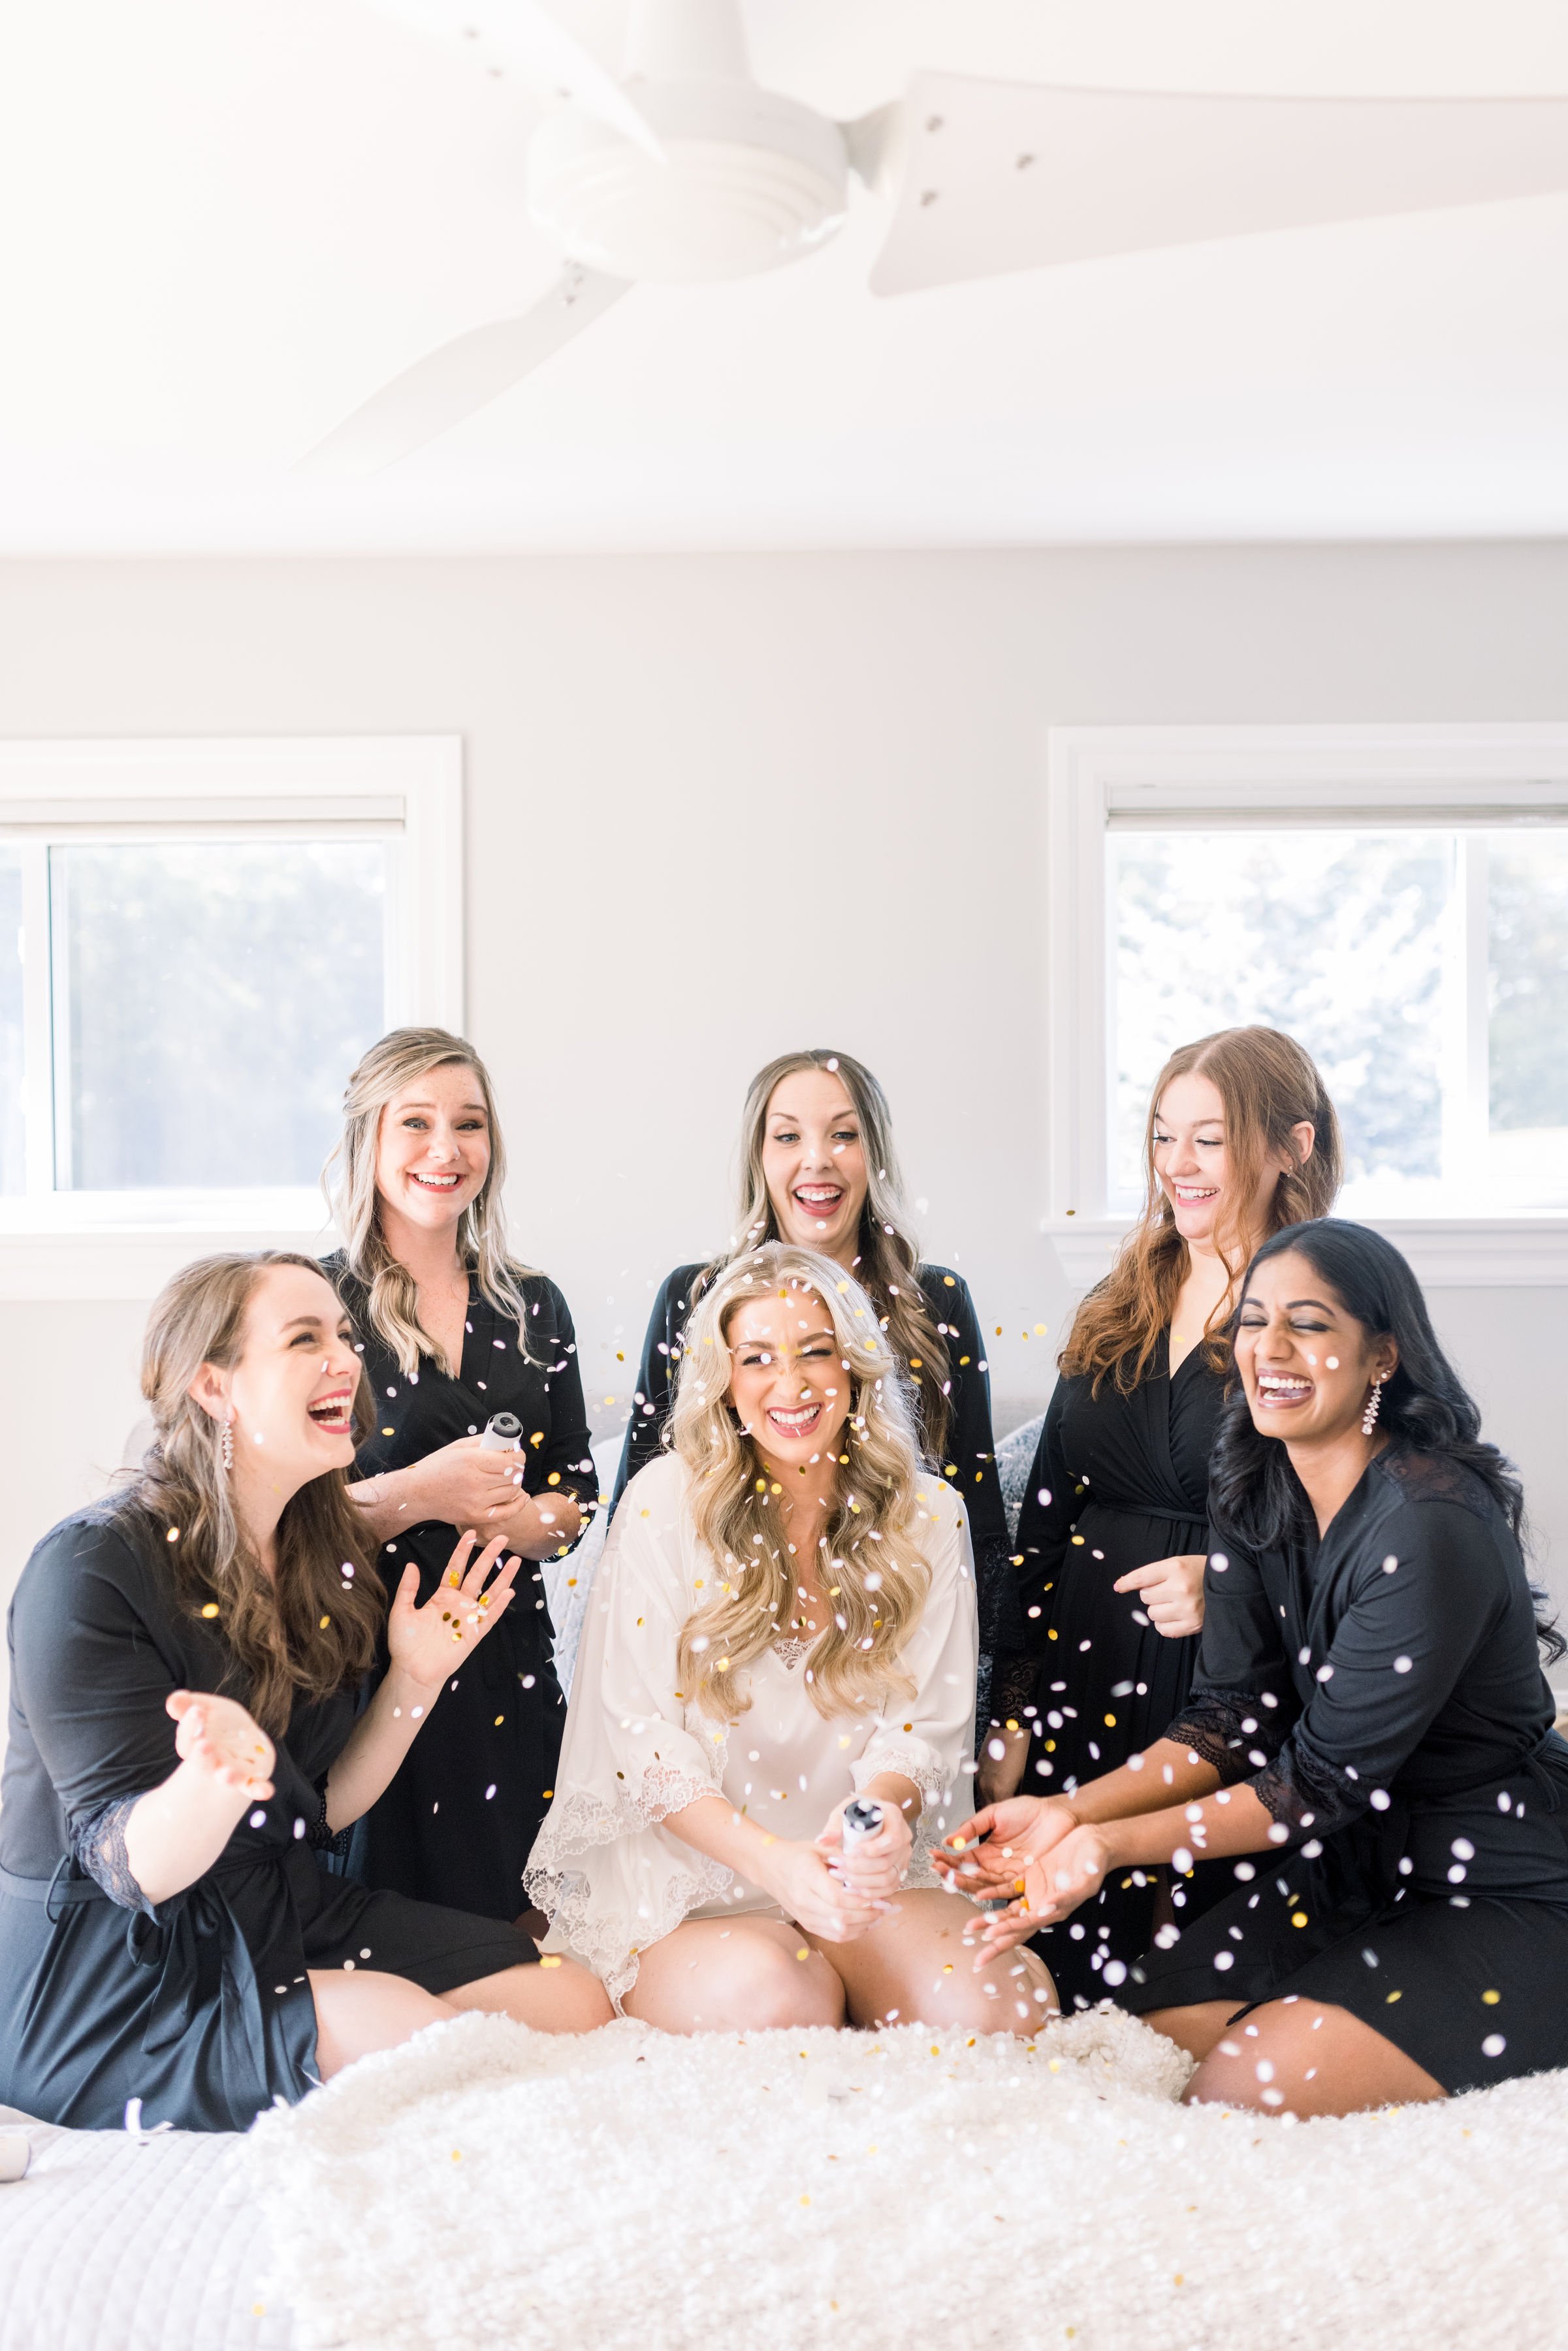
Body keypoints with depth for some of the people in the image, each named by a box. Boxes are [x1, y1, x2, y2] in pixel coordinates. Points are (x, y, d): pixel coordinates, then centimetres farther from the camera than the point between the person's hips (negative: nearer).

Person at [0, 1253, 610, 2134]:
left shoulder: (324, 1557, 5)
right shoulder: (92, 1568, -18)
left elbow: (318, 1812, 7)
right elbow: (133, 1869, -21)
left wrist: (415, 1680, -5)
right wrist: (215, 1777, -43)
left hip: (286, 1917, 7)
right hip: (100, 1983, -7)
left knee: (578, 2005, -9)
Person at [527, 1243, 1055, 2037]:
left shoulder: (928, 1515, 1)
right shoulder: (667, 1502, -7)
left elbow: (925, 1723, 1)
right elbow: (642, 1731, -9)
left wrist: (885, 1810, -23)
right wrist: (770, 1859, -23)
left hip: (855, 1870, 3)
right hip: (678, 1865, -2)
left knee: (1002, 2003, -22)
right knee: (767, 1994, -32)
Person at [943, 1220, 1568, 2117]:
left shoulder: (1433, 1525, -25)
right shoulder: (1257, 1497, 0)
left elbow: (1327, 1776, -23)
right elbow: (1236, 1716, -2)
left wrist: (1114, 1844, -27)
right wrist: (1071, 1813, -16)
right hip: (1352, 1870, 7)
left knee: (1249, 2087, -20)